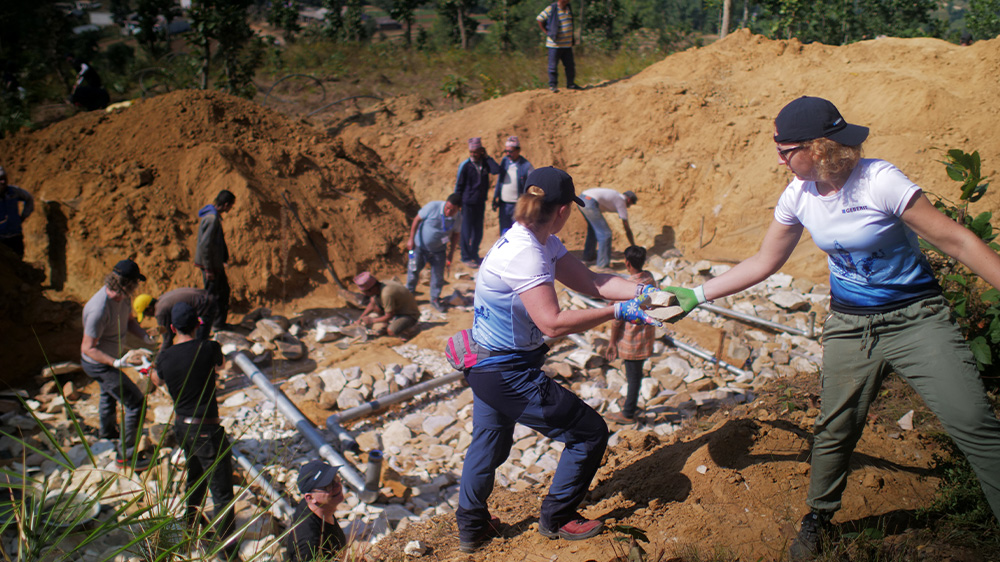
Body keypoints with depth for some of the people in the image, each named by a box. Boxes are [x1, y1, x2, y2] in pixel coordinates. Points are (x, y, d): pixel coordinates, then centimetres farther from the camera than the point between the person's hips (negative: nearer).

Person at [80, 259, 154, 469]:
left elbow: (129, 320, 6)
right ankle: (126, 454, 4)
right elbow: (88, 348, -32)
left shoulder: (122, 296, -12)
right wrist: (115, 363, -43)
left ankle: (108, 430, 63)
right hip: (99, 364, -10)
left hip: (112, 358, 10)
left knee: (109, 393, 34)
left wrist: (144, 336, -12)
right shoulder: (99, 310, -38)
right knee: (136, 403, -9)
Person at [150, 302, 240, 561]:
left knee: (195, 478, 30)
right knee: (222, 492, 1)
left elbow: (158, 381, 19)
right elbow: (221, 362, 9)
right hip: (207, 430, -6)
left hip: (182, 426, 6)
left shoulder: (164, 358, -5)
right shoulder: (209, 349, -17)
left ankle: (190, 526, 49)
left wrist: (152, 371, 44)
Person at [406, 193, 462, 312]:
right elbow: (417, 219, -13)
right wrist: (411, 239, -14)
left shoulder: (458, 218, -12)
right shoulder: (433, 207, -24)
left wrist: (451, 254, 4)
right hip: (420, 246, -2)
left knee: (438, 275, 5)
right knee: (413, 271, 6)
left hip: (438, 250, 2)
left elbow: (455, 234, 4)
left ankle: (435, 299, 26)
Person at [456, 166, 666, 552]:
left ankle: (471, 527, 41)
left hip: (486, 366, 10)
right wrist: (616, 312, -26)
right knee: (590, 433, 4)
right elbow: (553, 322, -31)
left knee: (488, 444, 26)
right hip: (508, 373, -10)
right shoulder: (526, 254, -26)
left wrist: (642, 292, -9)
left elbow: (590, 282, 2)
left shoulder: (543, 244, 5)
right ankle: (557, 519, 22)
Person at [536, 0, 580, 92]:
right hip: (555, 44, -6)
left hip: (567, 43, 6)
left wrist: (573, 38, 15)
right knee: (553, 65, 0)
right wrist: (546, 32, -8)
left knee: (570, 65, 9)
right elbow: (539, 19, -6)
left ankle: (570, 84, 19)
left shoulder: (568, 7, 9)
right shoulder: (551, 9, -12)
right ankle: (552, 85, 9)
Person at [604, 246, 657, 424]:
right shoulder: (650, 278, -2)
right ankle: (631, 401, 40)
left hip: (631, 339, -7)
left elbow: (617, 318, -18)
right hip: (647, 334, 7)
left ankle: (628, 414, 18)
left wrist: (611, 342, -8)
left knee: (633, 376, 5)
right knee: (635, 373, 23)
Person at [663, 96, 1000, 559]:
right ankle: (818, 518, 30)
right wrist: (698, 295, 4)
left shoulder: (879, 182, -21)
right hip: (850, 325, 4)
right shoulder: (799, 195, -4)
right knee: (835, 429, 8)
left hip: (916, 317, -4)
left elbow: (956, 241, -18)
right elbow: (763, 262, 6)